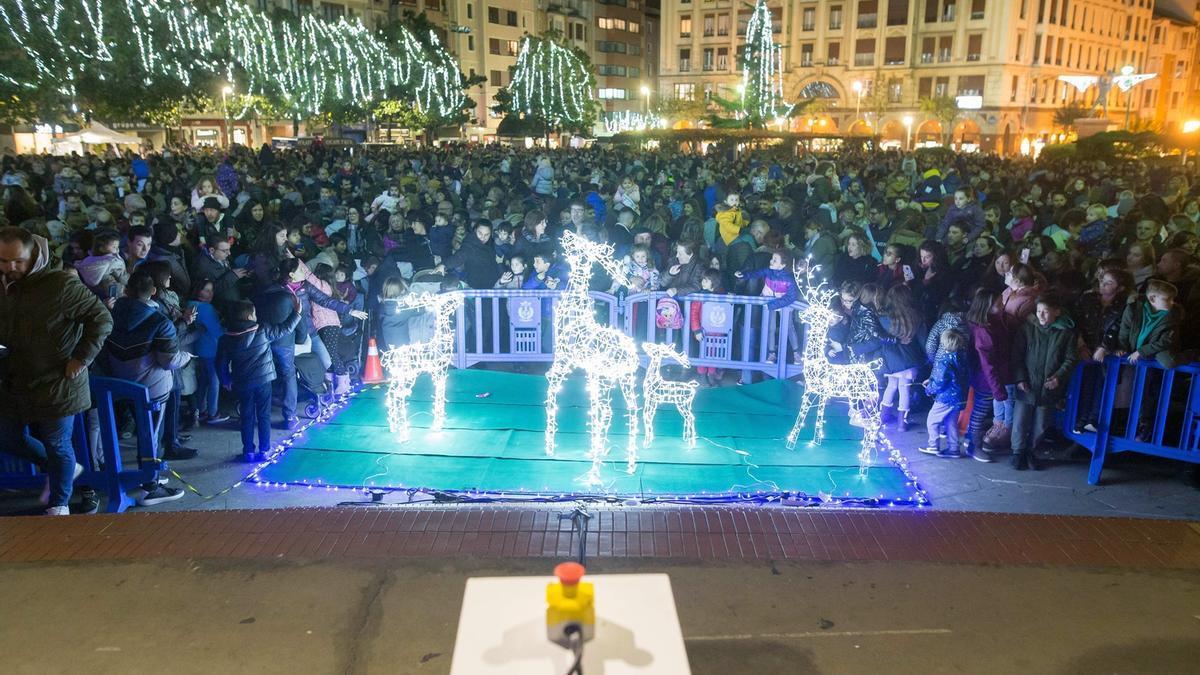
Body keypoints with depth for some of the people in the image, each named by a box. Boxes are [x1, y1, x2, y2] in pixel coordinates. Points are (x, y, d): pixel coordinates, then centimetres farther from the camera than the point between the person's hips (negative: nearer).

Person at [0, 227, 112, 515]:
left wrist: (82, 358, -15)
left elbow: (102, 319, -13)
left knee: (57, 446, 5)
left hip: (56, 384, -7)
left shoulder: (62, 284, -17)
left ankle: (59, 503, 26)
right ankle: (66, 469, 39)